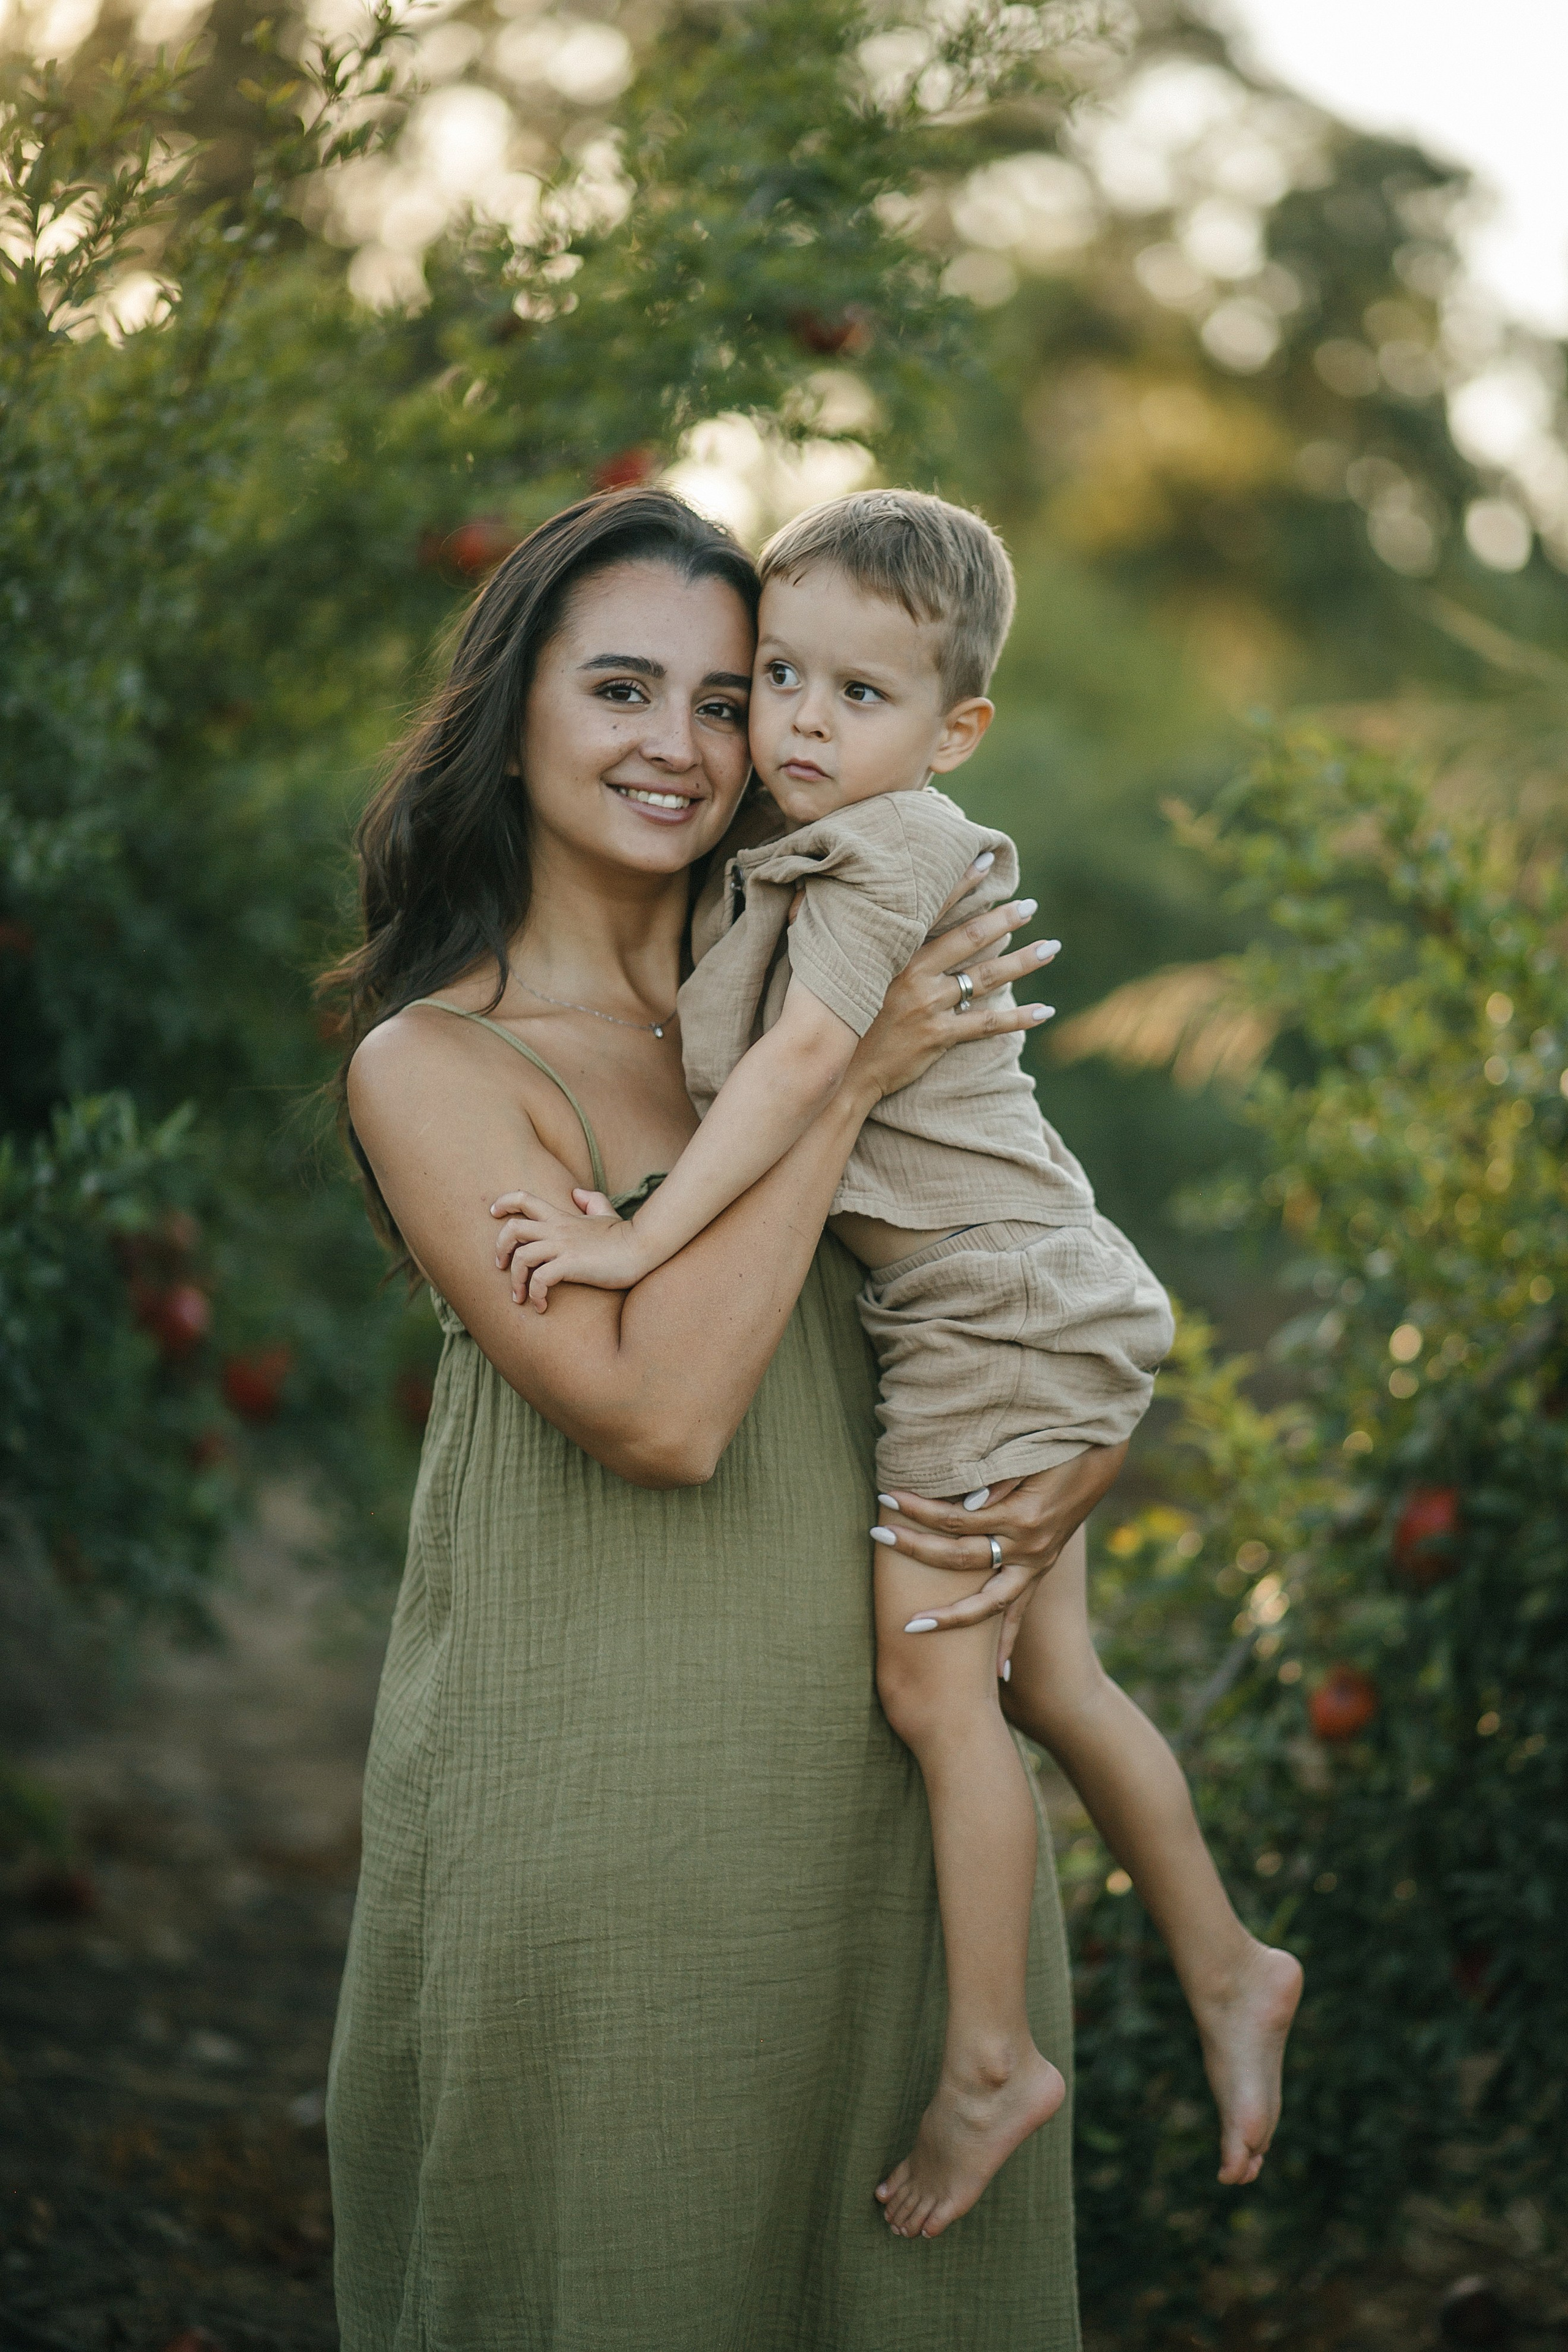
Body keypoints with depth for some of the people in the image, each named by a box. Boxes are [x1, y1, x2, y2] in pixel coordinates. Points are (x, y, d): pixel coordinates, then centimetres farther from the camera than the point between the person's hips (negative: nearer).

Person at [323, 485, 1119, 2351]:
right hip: (599, 1821, -5)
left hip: (895, 1783, 5)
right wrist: (841, 1081, -15)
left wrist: (1083, 1462, -8)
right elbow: (658, 1409, -19)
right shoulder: (432, 1064, -7)